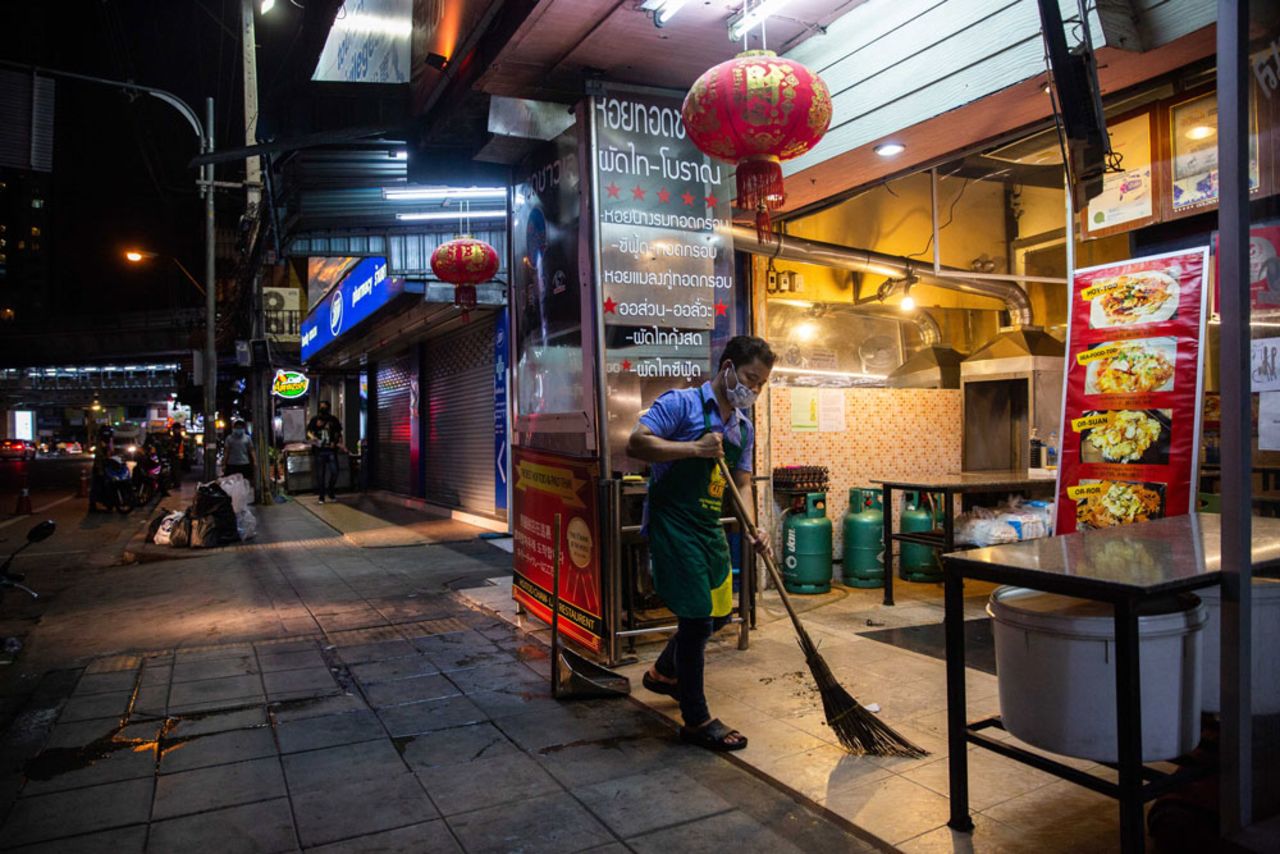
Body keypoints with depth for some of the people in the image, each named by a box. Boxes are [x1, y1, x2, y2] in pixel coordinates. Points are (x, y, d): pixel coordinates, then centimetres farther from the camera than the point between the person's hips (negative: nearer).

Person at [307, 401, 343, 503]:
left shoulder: (333, 420, 9)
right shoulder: (315, 420, 7)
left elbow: (338, 434, 14)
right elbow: (309, 432, 6)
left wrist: (339, 443, -3)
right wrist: (312, 437, -16)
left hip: (331, 450, 0)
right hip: (320, 450, 0)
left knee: (334, 472, -9)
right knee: (320, 474, 3)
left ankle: (331, 492, 12)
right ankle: (321, 496, 10)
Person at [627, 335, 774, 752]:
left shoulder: (744, 427, 13)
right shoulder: (681, 403, -10)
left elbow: (741, 484, 13)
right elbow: (636, 443, -19)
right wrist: (694, 448, -25)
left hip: (709, 527, 9)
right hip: (671, 521, -9)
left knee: (718, 614, 19)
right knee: (697, 617, -5)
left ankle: (664, 672, 44)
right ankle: (696, 720, 12)